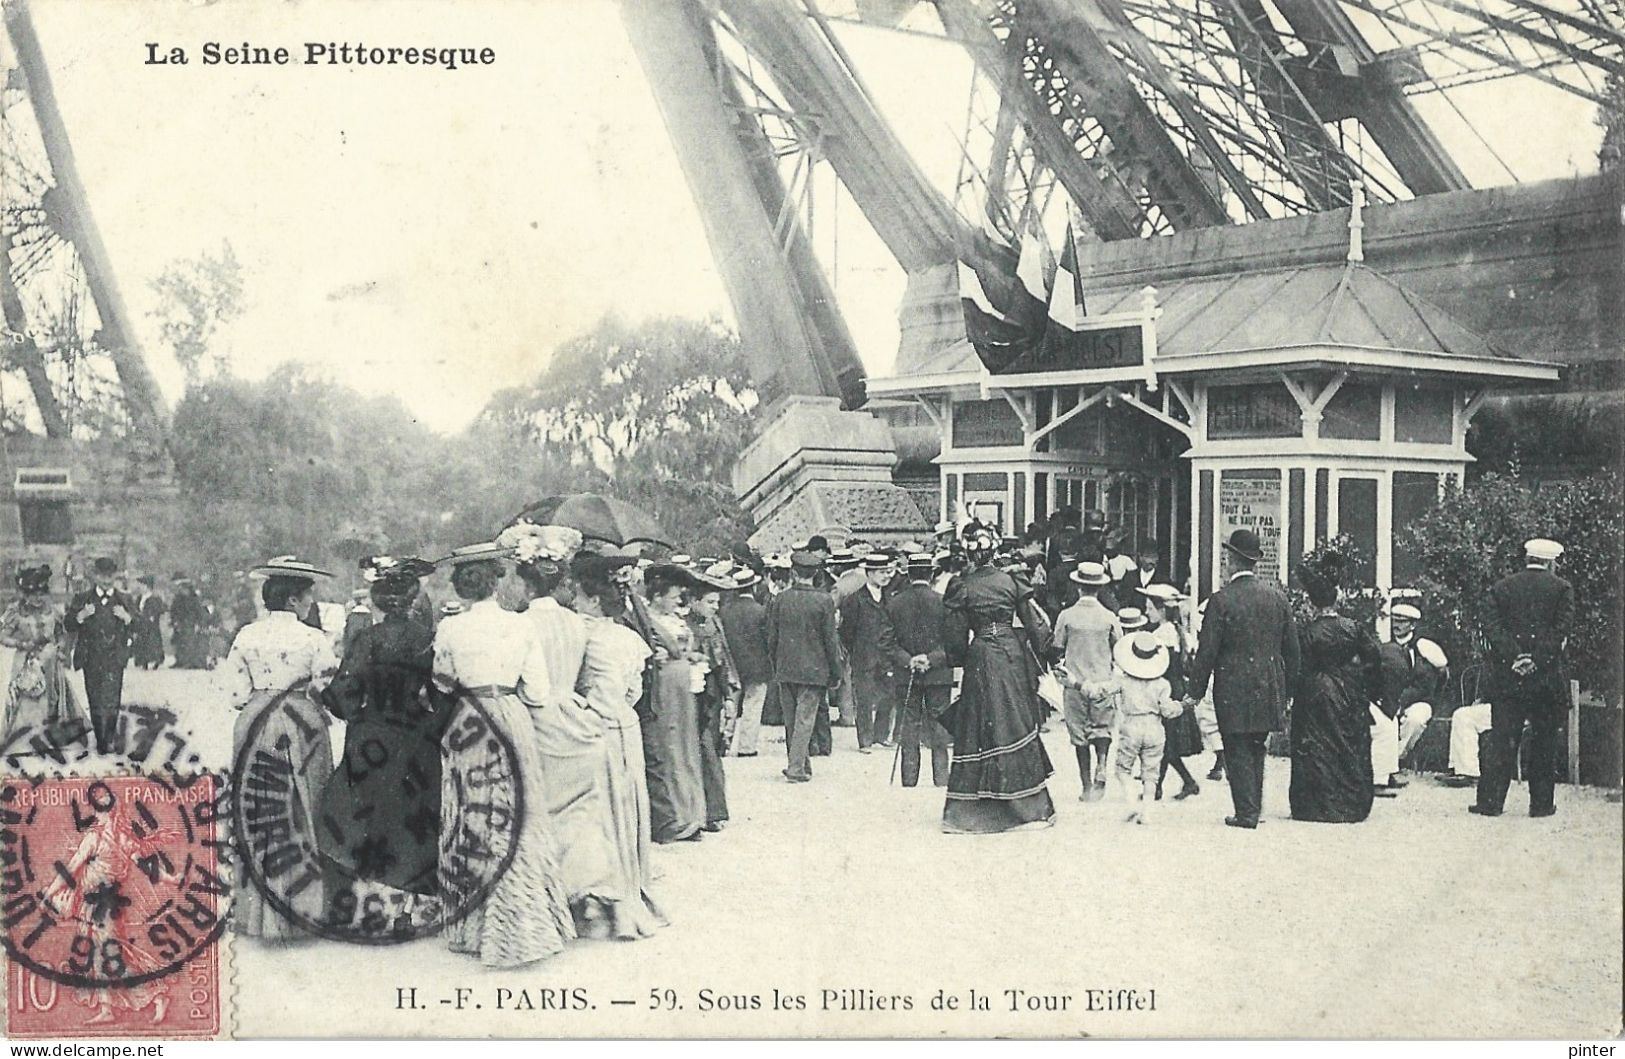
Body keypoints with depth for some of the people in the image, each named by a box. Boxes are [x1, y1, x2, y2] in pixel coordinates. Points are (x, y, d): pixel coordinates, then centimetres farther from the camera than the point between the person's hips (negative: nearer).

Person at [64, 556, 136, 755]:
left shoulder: (125, 601, 9)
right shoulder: (82, 599, 8)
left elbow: (134, 632, 7)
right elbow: (68, 626, 5)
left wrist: (127, 618, -13)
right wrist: (81, 616, -14)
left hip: (114, 658, -1)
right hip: (91, 658, 1)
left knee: (112, 699, -11)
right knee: (95, 700, 5)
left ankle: (108, 739, -5)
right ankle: (100, 740, 13)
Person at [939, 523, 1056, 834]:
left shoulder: (960, 588, -8)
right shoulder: (1010, 581, 1)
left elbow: (957, 639, -6)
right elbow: (1034, 622, 3)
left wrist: (958, 659, 12)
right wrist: (1044, 654, 13)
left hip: (980, 660, -3)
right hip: (1012, 656, 3)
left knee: (978, 733, 1)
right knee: (1017, 726, 10)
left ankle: (967, 811, 3)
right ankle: (1031, 805, 14)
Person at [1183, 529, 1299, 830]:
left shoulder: (1221, 600, -13)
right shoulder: (1277, 595, 2)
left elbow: (1207, 650, -10)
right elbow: (1291, 646, 8)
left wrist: (1194, 691, -2)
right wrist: (1289, 686, 17)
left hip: (1234, 690, -5)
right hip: (1269, 689, 5)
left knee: (1238, 752, 2)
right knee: (1256, 750, 17)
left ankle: (1246, 813, 2)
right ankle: (1254, 808, 23)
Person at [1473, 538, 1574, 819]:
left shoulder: (1501, 587, 9)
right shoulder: (1562, 588, 2)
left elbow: (1492, 627, -1)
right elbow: (1561, 631, -9)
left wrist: (1514, 657, -8)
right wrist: (1538, 660, -12)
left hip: (1507, 677, 2)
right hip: (1547, 676, -2)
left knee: (1501, 738, 4)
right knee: (1544, 740, 7)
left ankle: (1490, 801, 1)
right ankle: (1541, 803, 11)